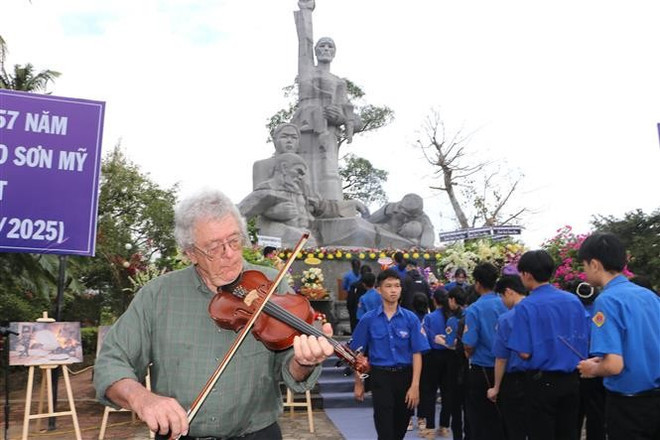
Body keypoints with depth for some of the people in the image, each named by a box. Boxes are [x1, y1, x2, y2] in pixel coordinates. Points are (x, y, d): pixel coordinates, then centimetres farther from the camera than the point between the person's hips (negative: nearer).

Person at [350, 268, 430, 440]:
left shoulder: (410, 318, -4)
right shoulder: (368, 319, -5)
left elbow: (417, 354, -4)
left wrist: (415, 385, -11)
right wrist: (358, 383, 4)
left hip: (405, 376, 2)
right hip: (380, 376, -2)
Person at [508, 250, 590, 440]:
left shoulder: (526, 306, -16)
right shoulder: (573, 300, 1)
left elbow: (525, 353, -17)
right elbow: (587, 339, 8)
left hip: (542, 381, -5)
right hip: (572, 379, 6)